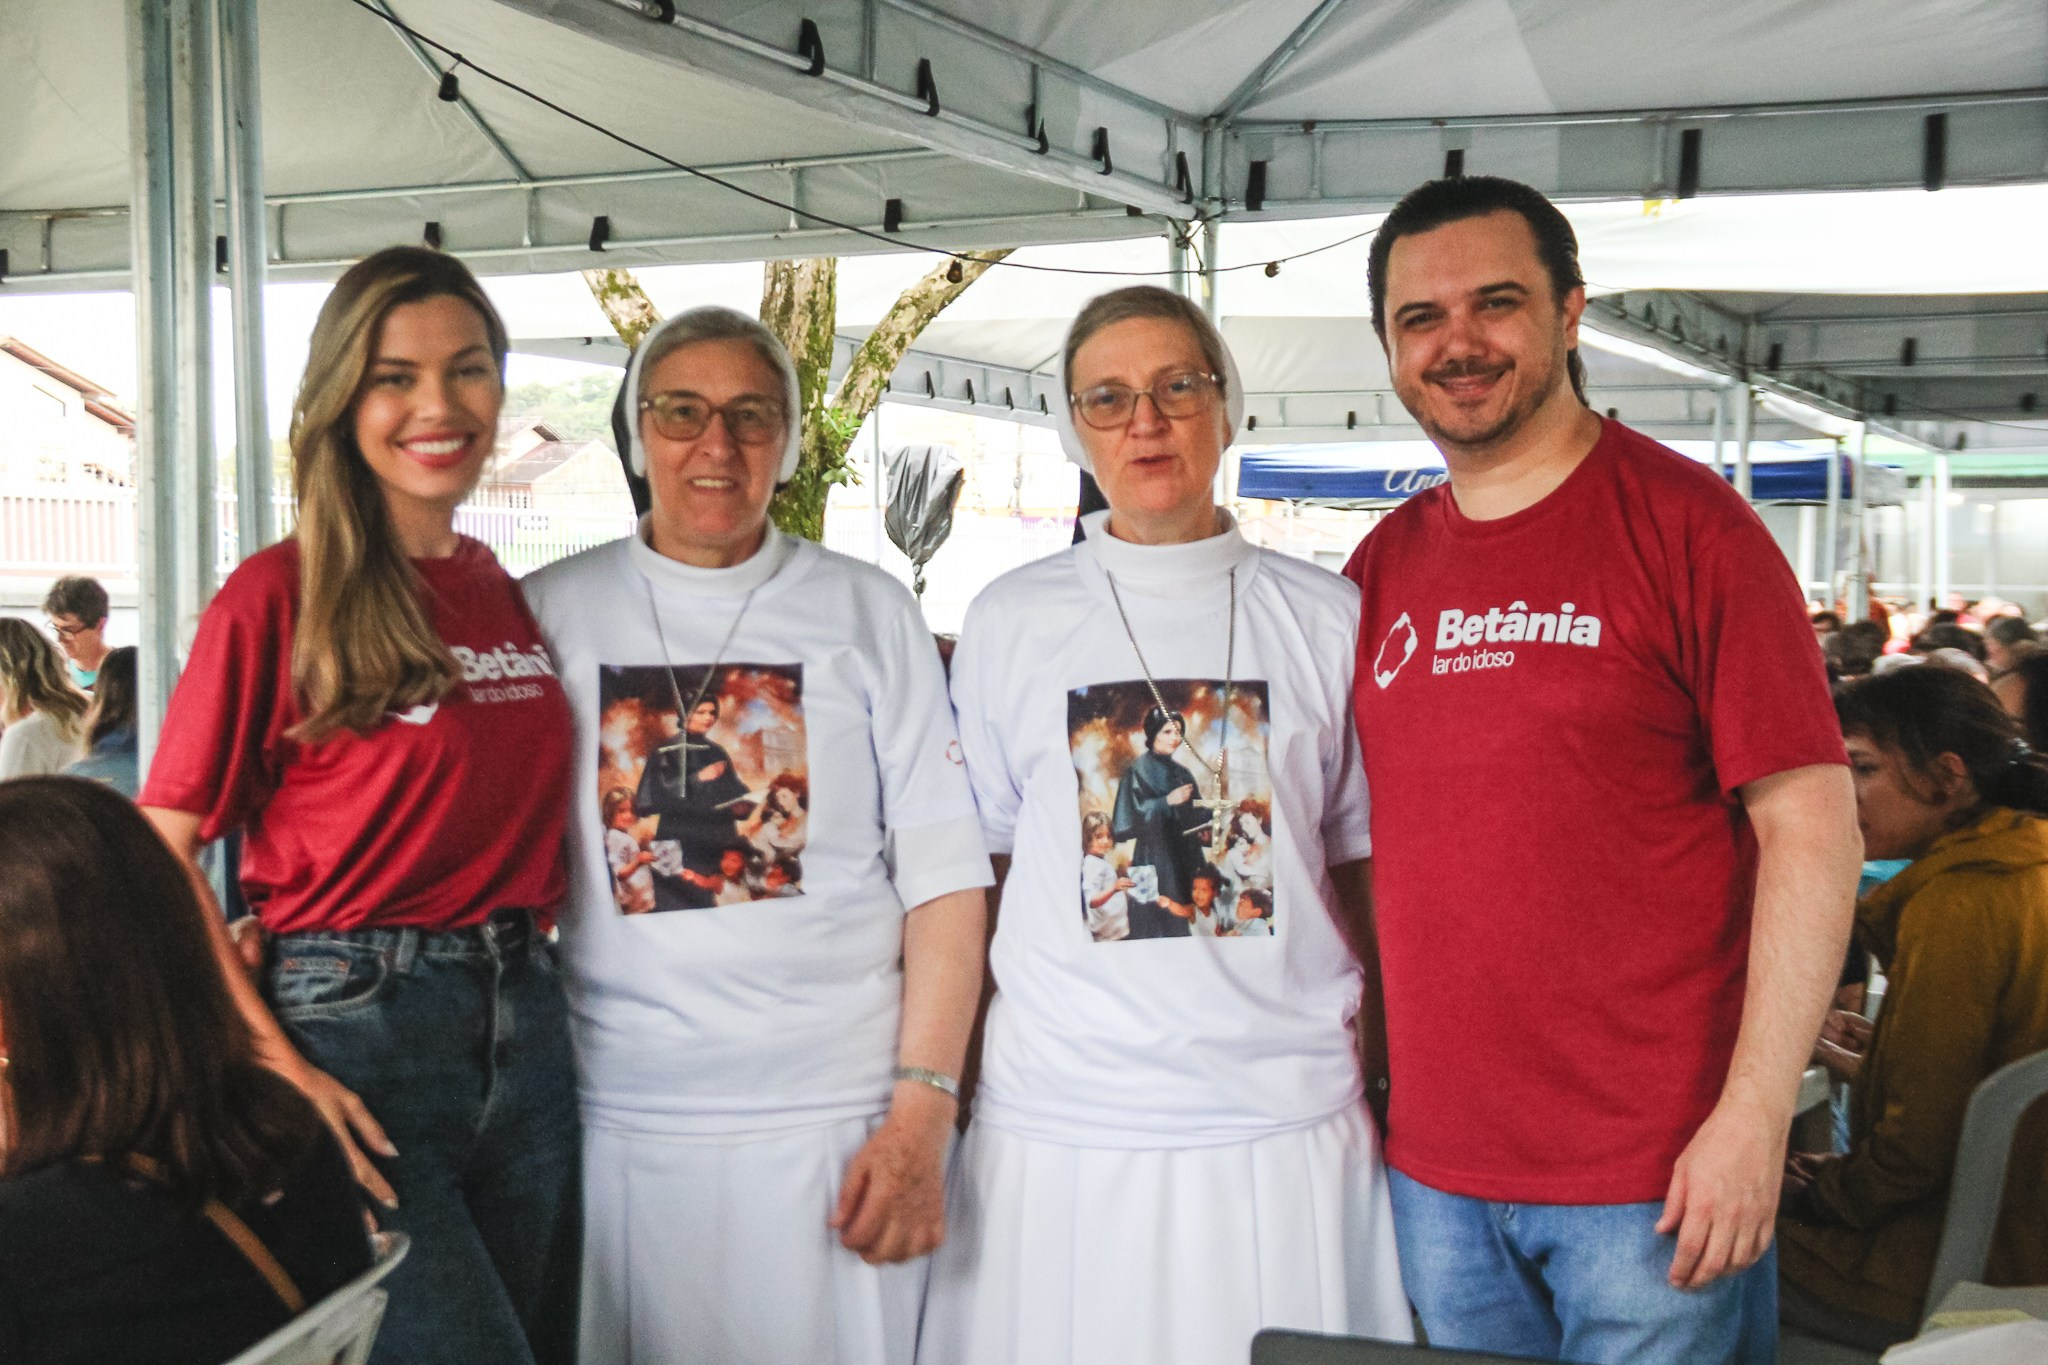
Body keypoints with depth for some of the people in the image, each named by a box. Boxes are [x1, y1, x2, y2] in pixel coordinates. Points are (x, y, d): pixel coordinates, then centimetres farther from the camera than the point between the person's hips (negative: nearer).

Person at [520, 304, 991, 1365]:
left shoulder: (869, 613, 5)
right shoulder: (551, 613, 7)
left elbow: (942, 878, 1)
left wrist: (922, 1115, -7)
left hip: (833, 1117, -1)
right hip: (617, 1117, 1)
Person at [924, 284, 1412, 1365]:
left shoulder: (1327, 619, 4)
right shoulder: (1007, 622, 3)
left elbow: (1368, 870, 9)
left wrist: (1391, 1080, 5)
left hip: (1287, 1120, 1)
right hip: (1060, 1124, 0)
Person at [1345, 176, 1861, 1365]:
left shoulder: (1685, 524, -8)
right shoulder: (1384, 565, 7)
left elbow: (1811, 828, -11)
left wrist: (1754, 1120, -16)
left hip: (1655, 1178, -5)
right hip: (1432, 1167, 5)